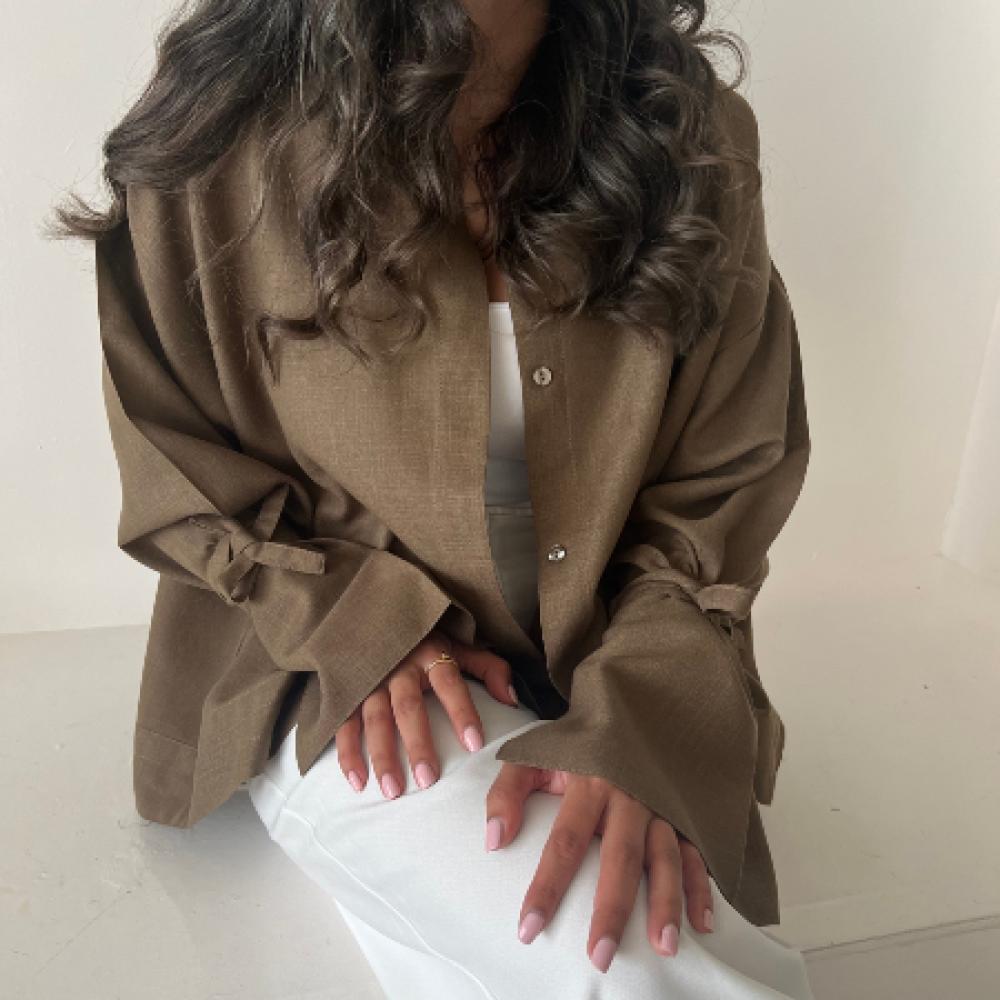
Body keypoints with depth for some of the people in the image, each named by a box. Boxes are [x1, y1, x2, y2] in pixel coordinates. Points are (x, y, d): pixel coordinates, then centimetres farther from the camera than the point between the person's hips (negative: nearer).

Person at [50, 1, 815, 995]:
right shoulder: (224, 145, -9)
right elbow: (174, 468, 0)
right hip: (347, 694, -2)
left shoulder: (693, 138, -4)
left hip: (617, 686, 3)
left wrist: (637, 724, -18)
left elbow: (725, 487, -4)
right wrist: (359, 625, -15)